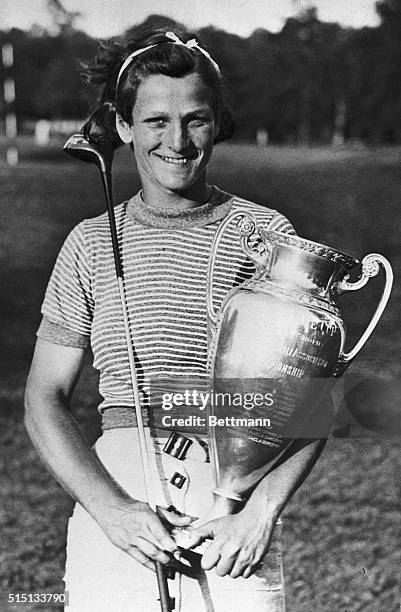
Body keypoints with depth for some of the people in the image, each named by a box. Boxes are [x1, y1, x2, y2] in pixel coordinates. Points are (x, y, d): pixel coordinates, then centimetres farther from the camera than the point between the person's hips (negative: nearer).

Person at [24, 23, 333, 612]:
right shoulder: (92, 242, 9)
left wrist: (261, 512, -10)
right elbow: (44, 399, 7)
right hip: (113, 492, 1)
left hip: (237, 499, -1)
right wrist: (110, 509, -7)